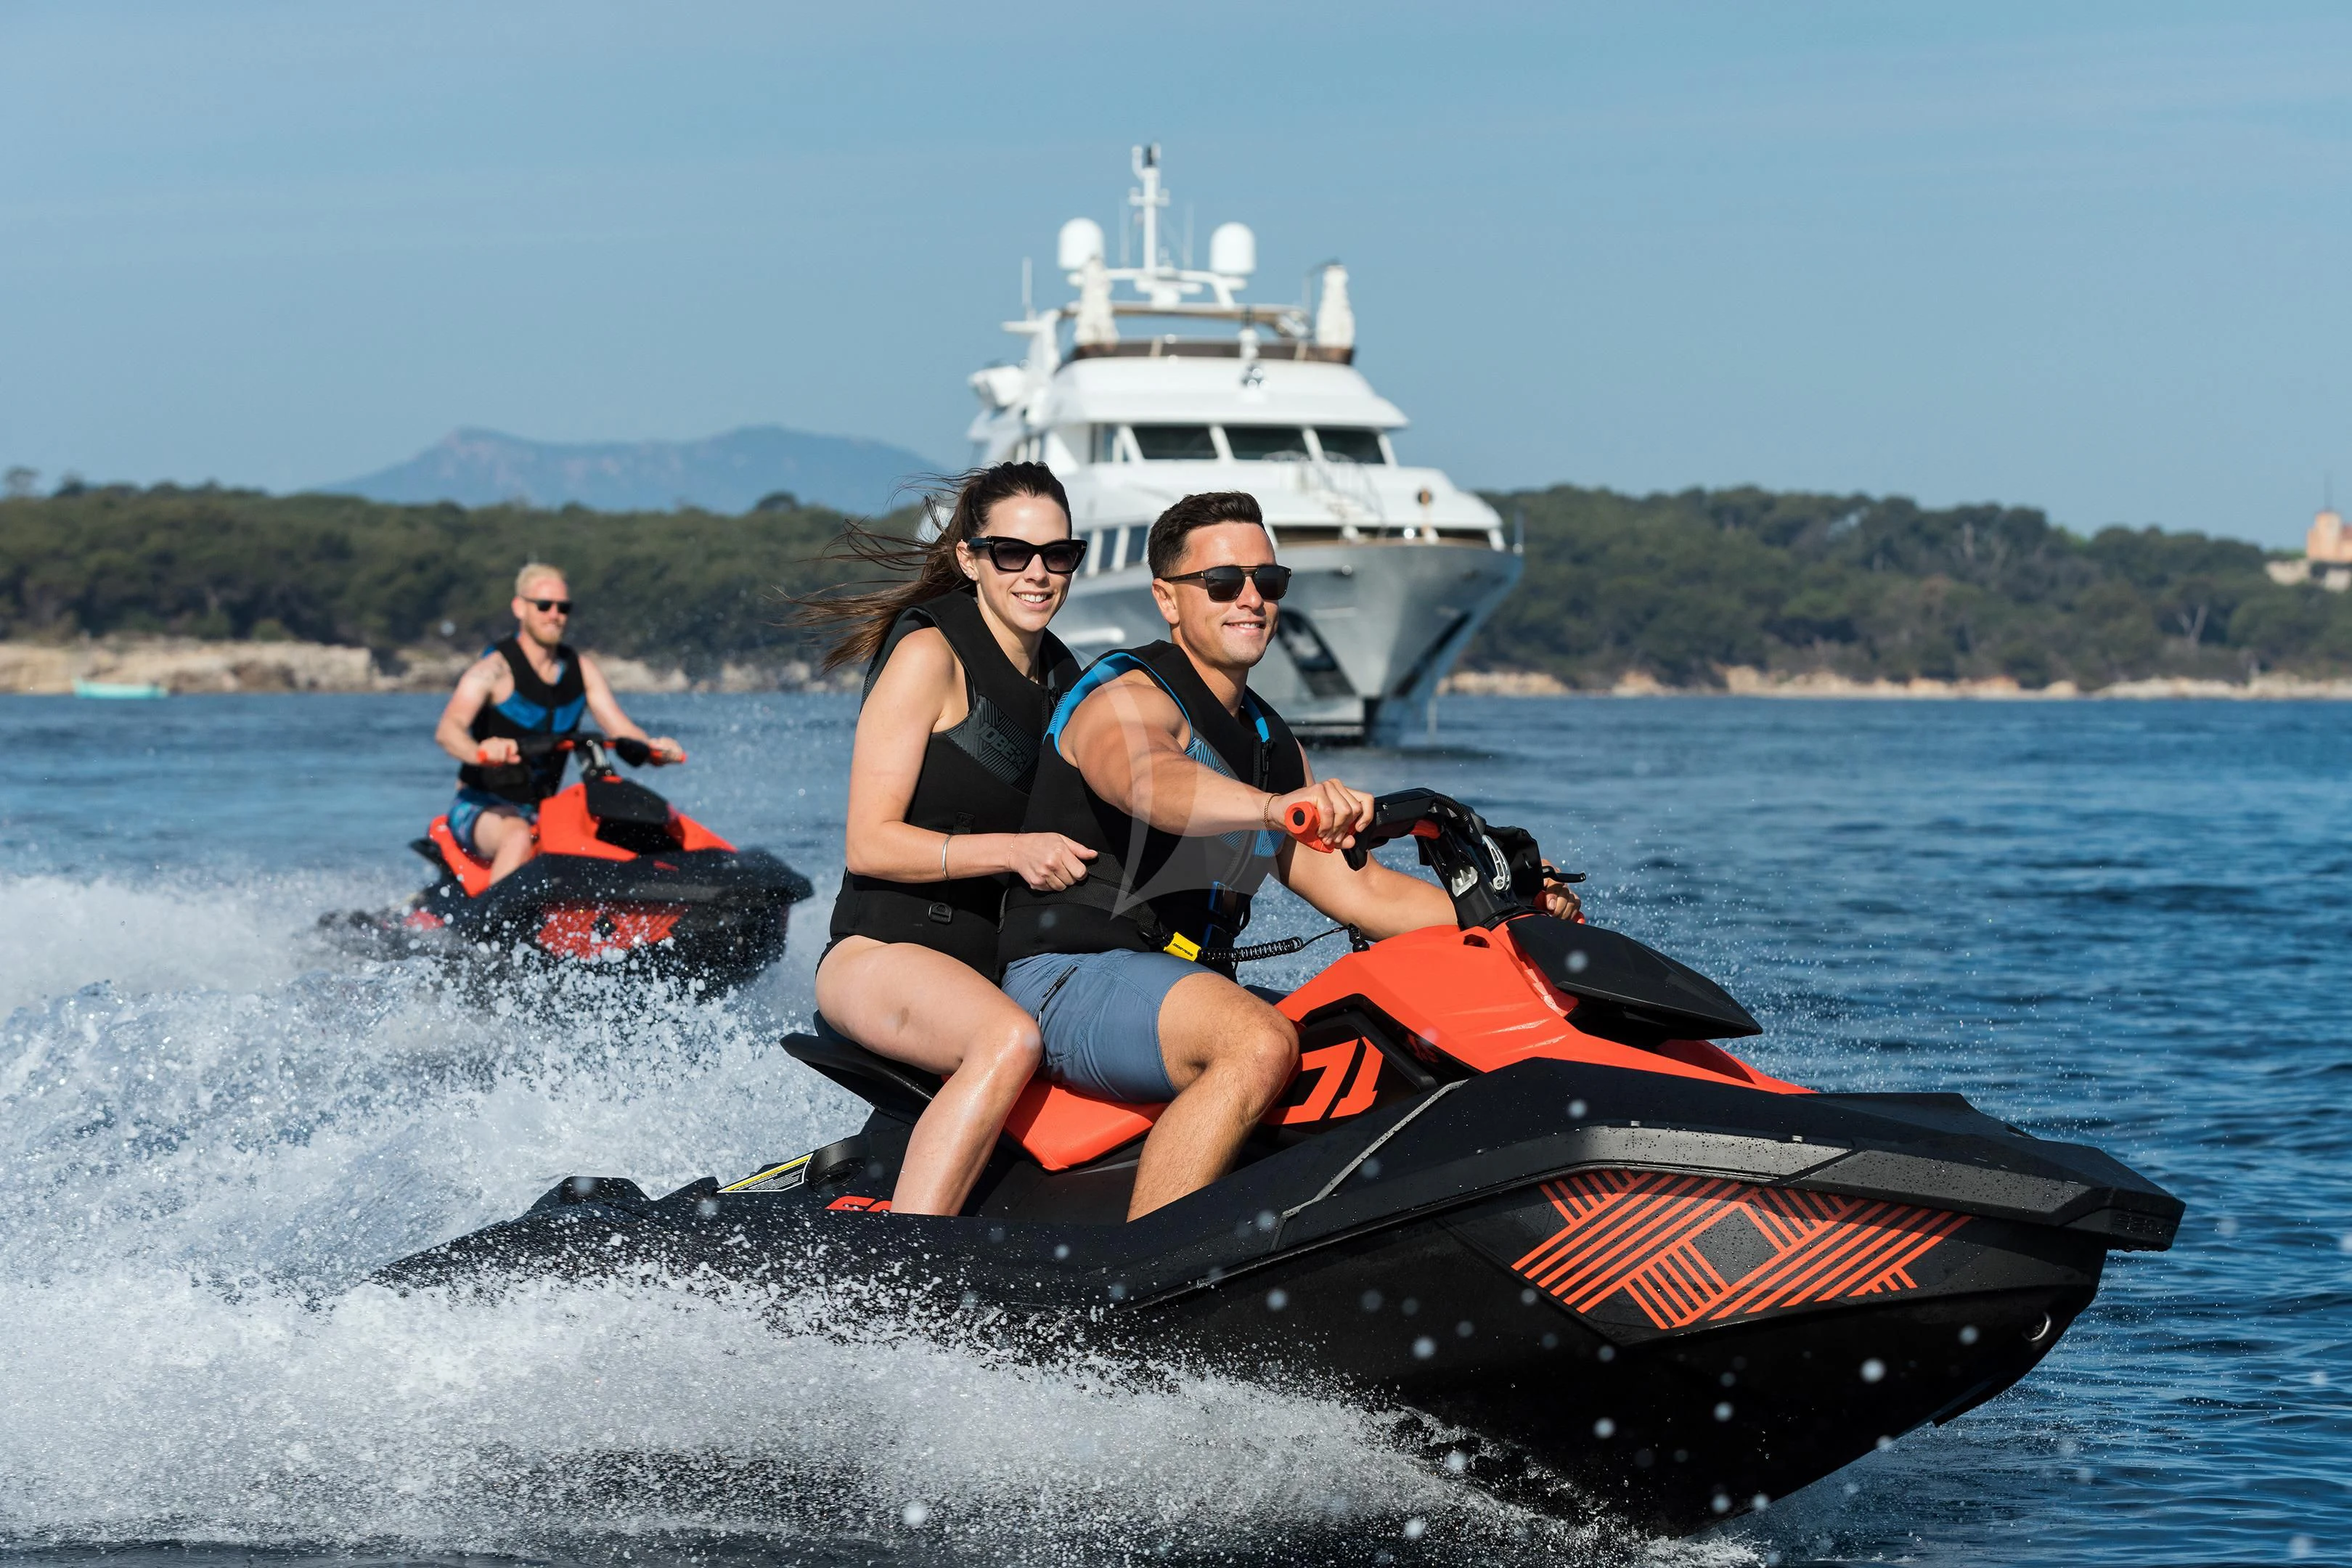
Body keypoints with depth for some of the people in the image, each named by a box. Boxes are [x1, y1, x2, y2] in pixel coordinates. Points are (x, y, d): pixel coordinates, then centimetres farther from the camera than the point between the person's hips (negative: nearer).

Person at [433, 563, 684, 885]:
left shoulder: (581, 669, 6)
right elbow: (447, 728, -29)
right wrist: (480, 752, -52)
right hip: (481, 809, -6)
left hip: (544, 812, 6)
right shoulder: (496, 668, -14)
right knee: (520, 836, -38)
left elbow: (621, 730, 3)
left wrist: (656, 749, -20)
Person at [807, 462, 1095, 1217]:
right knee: (1009, 1042, -37)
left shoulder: (1063, 676, 15)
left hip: (1004, 966, 8)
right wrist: (1012, 851, -24)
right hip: (883, 950, -8)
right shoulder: (930, 654, -7)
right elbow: (869, 844, -12)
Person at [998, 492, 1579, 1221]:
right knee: (1260, 1044, -35)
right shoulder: (1127, 696, -9)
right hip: (1074, 977, -9)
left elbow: (1355, 890, 17)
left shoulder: (1270, 742, 18)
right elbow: (1145, 778, -34)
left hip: (1191, 985, 9)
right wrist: (1274, 807, -54)